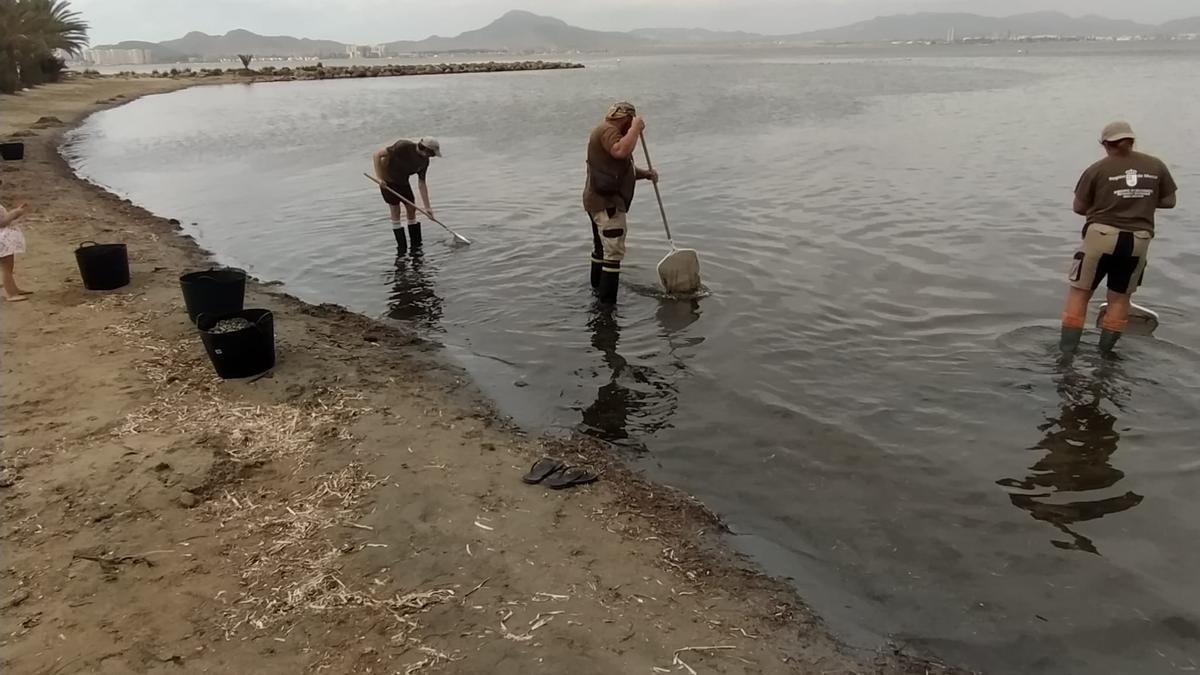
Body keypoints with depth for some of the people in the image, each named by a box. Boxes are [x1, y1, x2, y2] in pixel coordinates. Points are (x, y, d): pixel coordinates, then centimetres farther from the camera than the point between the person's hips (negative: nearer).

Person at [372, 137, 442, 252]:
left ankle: (417, 246, 13)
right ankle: (402, 248, 1)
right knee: (395, 212, -5)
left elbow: (421, 184, -3)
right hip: (387, 181, -6)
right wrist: (379, 177, -29)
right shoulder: (403, 147, -28)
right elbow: (378, 155, -24)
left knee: (411, 210, 4)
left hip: (403, 181, 6)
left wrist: (427, 207, -6)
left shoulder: (424, 161, -9)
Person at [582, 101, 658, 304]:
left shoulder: (611, 133, 21)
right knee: (614, 252, -13)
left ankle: (597, 287, 40)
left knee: (601, 247, 24)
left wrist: (645, 174, 11)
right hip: (606, 203, -11)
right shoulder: (608, 131, -13)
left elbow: (622, 169, 27)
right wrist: (636, 128, -22)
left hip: (602, 202, 11)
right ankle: (607, 303, -13)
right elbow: (621, 151, -35)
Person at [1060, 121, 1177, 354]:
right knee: (1120, 296, 15)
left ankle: (1067, 348, 5)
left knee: (1080, 291, 7)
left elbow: (1078, 207, 0)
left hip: (1102, 236, -3)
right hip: (1138, 241, 3)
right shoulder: (1156, 166, 5)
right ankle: (1105, 350, 21)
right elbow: (1169, 202, 11)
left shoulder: (1098, 169, -4)